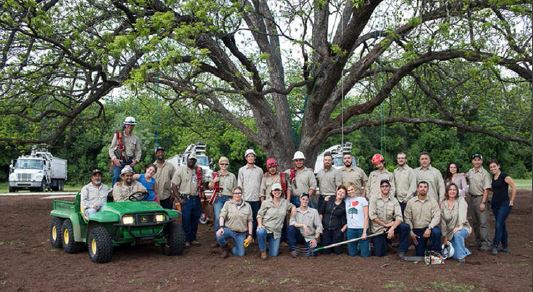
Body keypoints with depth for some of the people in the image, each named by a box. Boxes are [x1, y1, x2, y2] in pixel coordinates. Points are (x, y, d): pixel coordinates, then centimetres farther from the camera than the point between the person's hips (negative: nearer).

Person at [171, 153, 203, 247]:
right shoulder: (181, 169, -4)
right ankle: (186, 240, 9)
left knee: (195, 220, 11)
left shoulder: (198, 170, 10)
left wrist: (201, 195, 5)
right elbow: (174, 185, -7)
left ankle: (193, 239, 22)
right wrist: (179, 199, -12)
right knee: (186, 220, -1)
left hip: (196, 199, 5)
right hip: (186, 199, -5)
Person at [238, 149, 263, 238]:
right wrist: (241, 196, -3)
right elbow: (239, 184, 5)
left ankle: (253, 237, 12)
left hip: (257, 199, 2)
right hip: (245, 199, -2)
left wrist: (262, 196, 7)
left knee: (256, 219, 3)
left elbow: (262, 184, 13)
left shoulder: (259, 170, 11)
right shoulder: (242, 170, 7)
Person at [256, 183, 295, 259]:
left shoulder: (285, 202, 7)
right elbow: (259, 215, 1)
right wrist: (260, 225, -15)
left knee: (274, 254, -2)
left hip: (276, 232, 3)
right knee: (260, 232, -40)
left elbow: (292, 207, 26)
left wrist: (293, 209, 2)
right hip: (266, 228, -2)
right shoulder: (266, 203, -1)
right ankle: (263, 251, -11)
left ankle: (268, 244, 33)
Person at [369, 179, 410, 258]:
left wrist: (392, 228, -29)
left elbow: (399, 217, -13)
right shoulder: (374, 199, -6)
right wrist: (385, 224, -15)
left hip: (390, 227, 1)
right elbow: (372, 216, -15)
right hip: (378, 229, -1)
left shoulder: (394, 200, -3)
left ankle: (401, 251, -11)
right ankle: (375, 241, 29)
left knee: (405, 227, -25)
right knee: (380, 254, -6)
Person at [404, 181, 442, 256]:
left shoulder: (433, 201, -2)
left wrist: (429, 228, -26)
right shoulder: (411, 202, 1)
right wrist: (411, 233, -6)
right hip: (417, 231, 1)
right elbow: (407, 218, 1)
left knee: (436, 232, -36)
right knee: (419, 254, 0)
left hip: (429, 228, -1)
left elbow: (437, 216, -12)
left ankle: (435, 252, -12)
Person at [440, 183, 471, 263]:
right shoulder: (443, 204, 1)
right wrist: (445, 237, -3)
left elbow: (462, 214, -18)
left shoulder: (461, 200, -5)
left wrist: (459, 226, -31)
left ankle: (461, 255, -17)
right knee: (453, 255, -9)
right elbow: (442, 221, 0)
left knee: (457, 234, -37)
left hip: (462, 228, -3)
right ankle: (464, 251, 24)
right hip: (450, 232, 3)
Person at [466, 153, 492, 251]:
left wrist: (483, 202, -19)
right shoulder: (470, 172, 8)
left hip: (480, 198, -7)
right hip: (471, 198, 7)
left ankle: (486, 244, -7)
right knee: (475, 222, 13)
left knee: (483, 222, -9)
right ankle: (478, 241, 23)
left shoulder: (485, 173, -10)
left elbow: (486, 189, -13)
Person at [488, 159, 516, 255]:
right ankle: (505, 246, 20)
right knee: (501, 225, 12)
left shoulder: (504, 176, -12)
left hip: (504, 204, -7)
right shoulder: (493, 177, 9)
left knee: (498, 225, -11)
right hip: (495, 204, 7)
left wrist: (511, 201, -13)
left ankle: (495, 246, -5)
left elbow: (514, 187, -16)